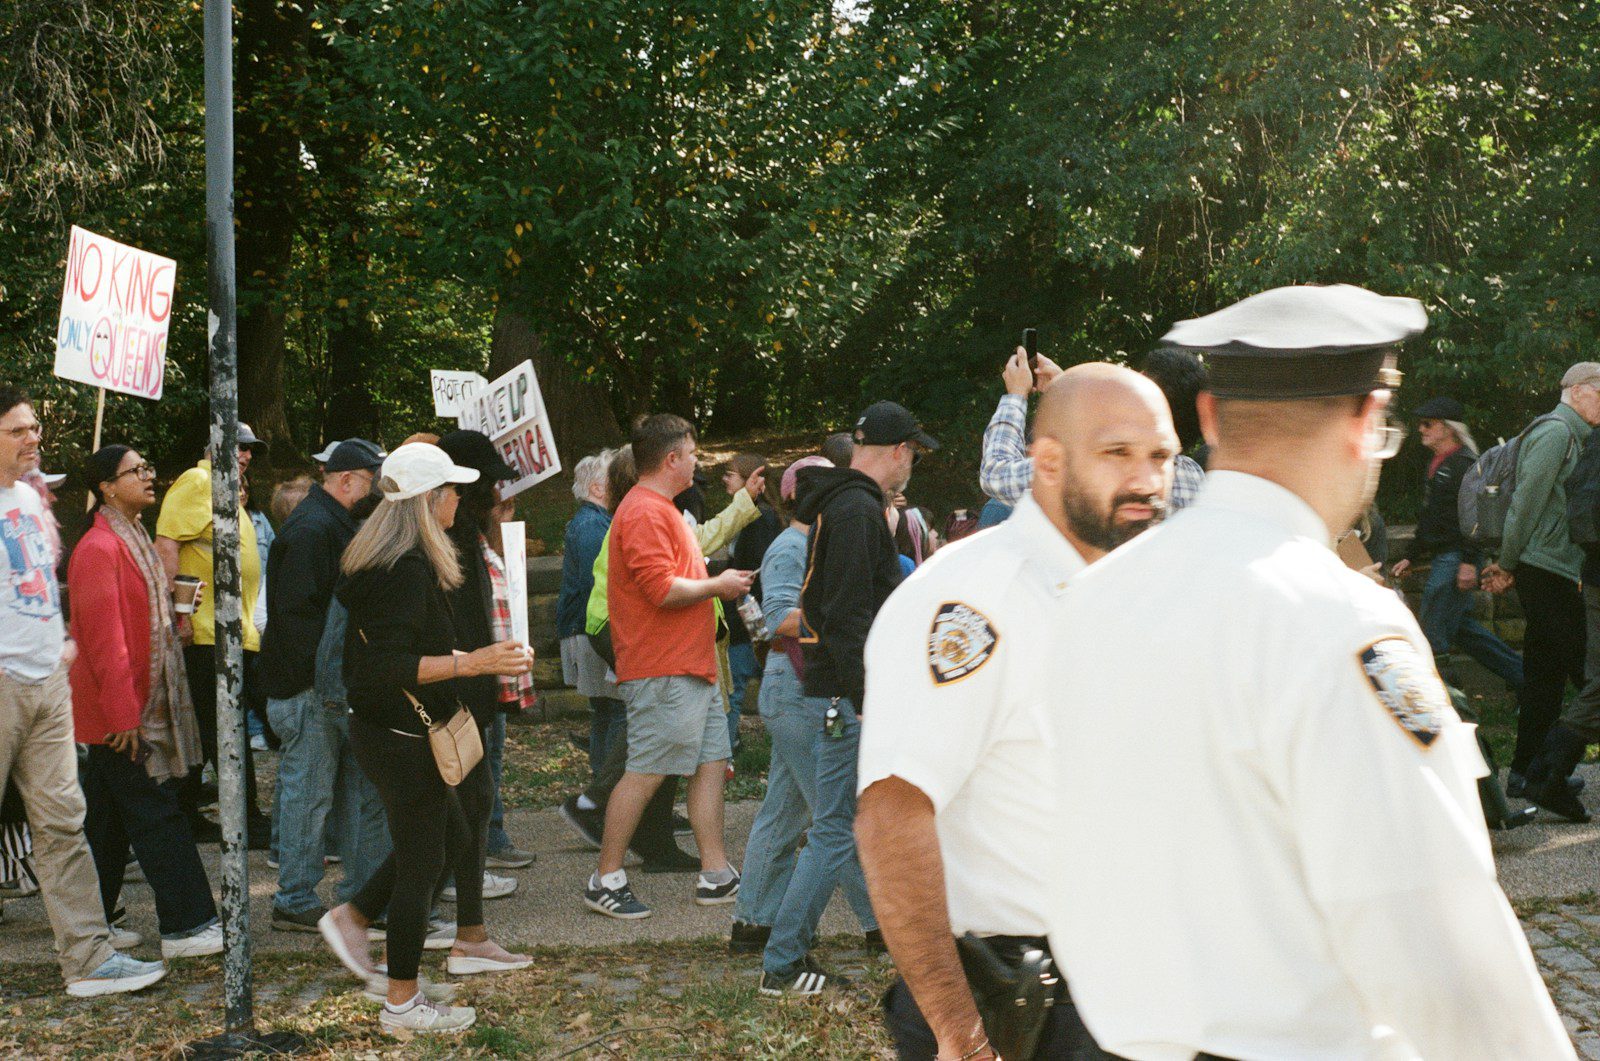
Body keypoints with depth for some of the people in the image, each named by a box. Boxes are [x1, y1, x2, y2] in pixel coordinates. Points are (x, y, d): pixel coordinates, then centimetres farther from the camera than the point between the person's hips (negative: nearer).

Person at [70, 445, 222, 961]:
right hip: (120, 714, -10)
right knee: (155, 816, -8)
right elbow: (104, 638, -21)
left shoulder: (134, 541, 16)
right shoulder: (99, 548, -17)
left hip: (136, 709, 10)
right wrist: (122, 714, -23)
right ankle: (186, 925, -5)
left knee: (107, 819, 14)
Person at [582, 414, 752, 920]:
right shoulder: (645, 513, -15)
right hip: (663, 672, -11)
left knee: (712, 761, 9)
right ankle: (606, 880, 0)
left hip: (692, 669, 11)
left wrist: (721, 581, 15)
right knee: (645, 772, -7)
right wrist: (717, 585, -10)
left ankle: (716, 875, 13)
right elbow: (662, 589, -22)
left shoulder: (660, 509, 21)